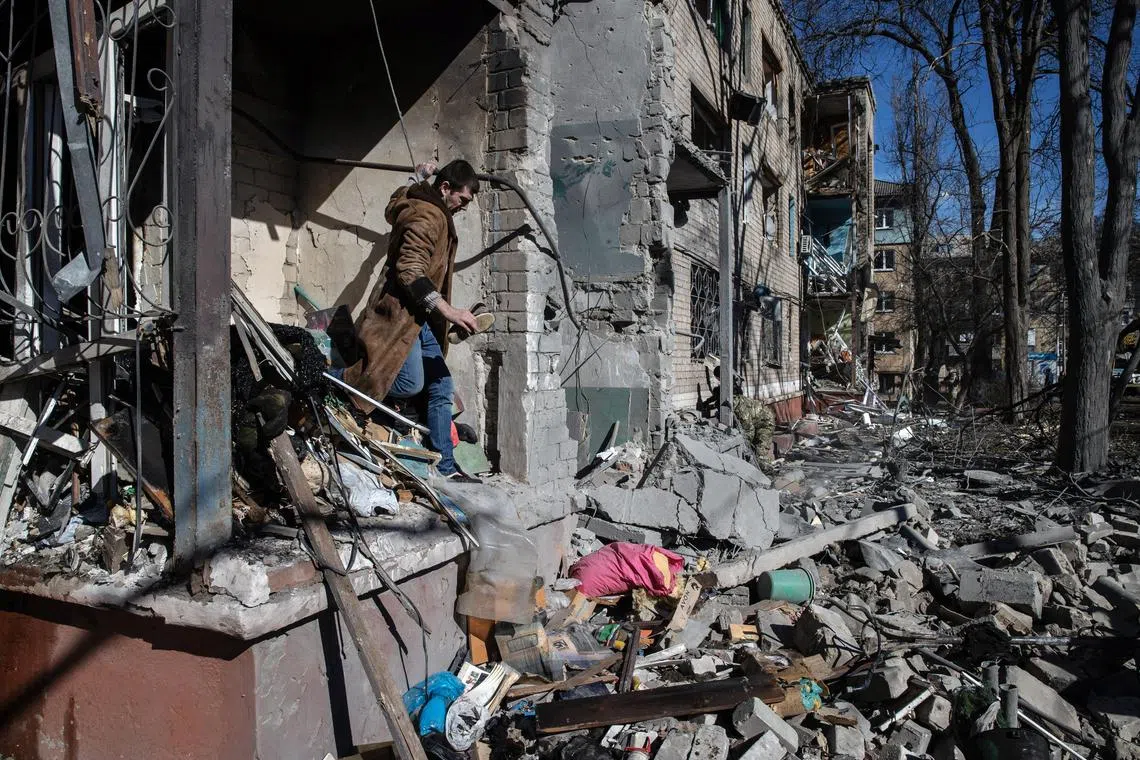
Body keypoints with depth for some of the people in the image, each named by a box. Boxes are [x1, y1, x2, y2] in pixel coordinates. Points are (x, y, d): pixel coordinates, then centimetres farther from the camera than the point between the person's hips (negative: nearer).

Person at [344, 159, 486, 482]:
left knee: (441, 388, 7)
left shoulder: (435, 213, 20)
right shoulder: (427, 216, -13)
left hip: (421, 319, 11)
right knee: (411, 383, -25)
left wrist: (420, 178, 50)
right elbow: (409, 271, -25)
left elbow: (394, 209, 45)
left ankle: (446, 467, 11)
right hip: (400, 313, -11)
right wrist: (448, 310, -31)